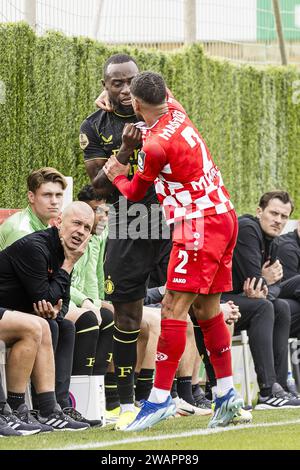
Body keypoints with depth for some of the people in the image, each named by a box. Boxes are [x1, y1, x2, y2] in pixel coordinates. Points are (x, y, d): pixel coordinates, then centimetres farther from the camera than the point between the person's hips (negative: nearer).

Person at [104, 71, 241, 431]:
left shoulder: (155, 146, -16)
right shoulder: (176, 113, 7)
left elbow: (134, 193, 2)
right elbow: (163, 96, 34)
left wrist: (117, 175, 21)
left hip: (200, 225, -9)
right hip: (224, 216, 9)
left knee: (173, 309, -10)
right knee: (207, 309, 12)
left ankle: (160, 398, -13)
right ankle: (227, 394, 12)